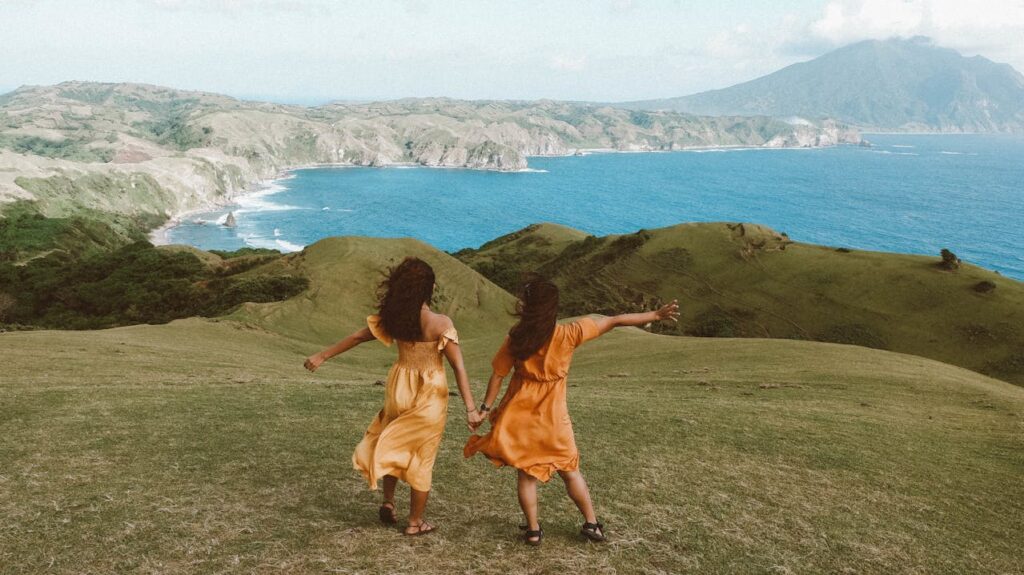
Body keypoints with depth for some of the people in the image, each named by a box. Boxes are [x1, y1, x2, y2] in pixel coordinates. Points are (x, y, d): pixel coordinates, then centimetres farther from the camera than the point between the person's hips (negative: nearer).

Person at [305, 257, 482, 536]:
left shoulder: (392, 317, -7)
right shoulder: (440, 323, -19)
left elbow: (357, 337, 5)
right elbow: (458, 367, -19)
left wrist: (322, 356, 18)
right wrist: (471, 408, -16)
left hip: (399, 389, 3)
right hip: (429, 395, -3)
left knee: (393, 445, 28)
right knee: (421, 457, 11)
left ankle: (388, 502, 31)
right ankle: (415, 522, 23)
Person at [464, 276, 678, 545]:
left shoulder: (516, 338, -12)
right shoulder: (568, 333, -13)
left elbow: (498, 374, -6)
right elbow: (614, 321, -8)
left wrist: (485, 407, 4)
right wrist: (655, 315, -2)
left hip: (520, 414, 0)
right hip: (553, 415, 0)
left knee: (526, 473, 13)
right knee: (570, 470, 16)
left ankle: (533, 529, 18)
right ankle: (591, 523, 25)